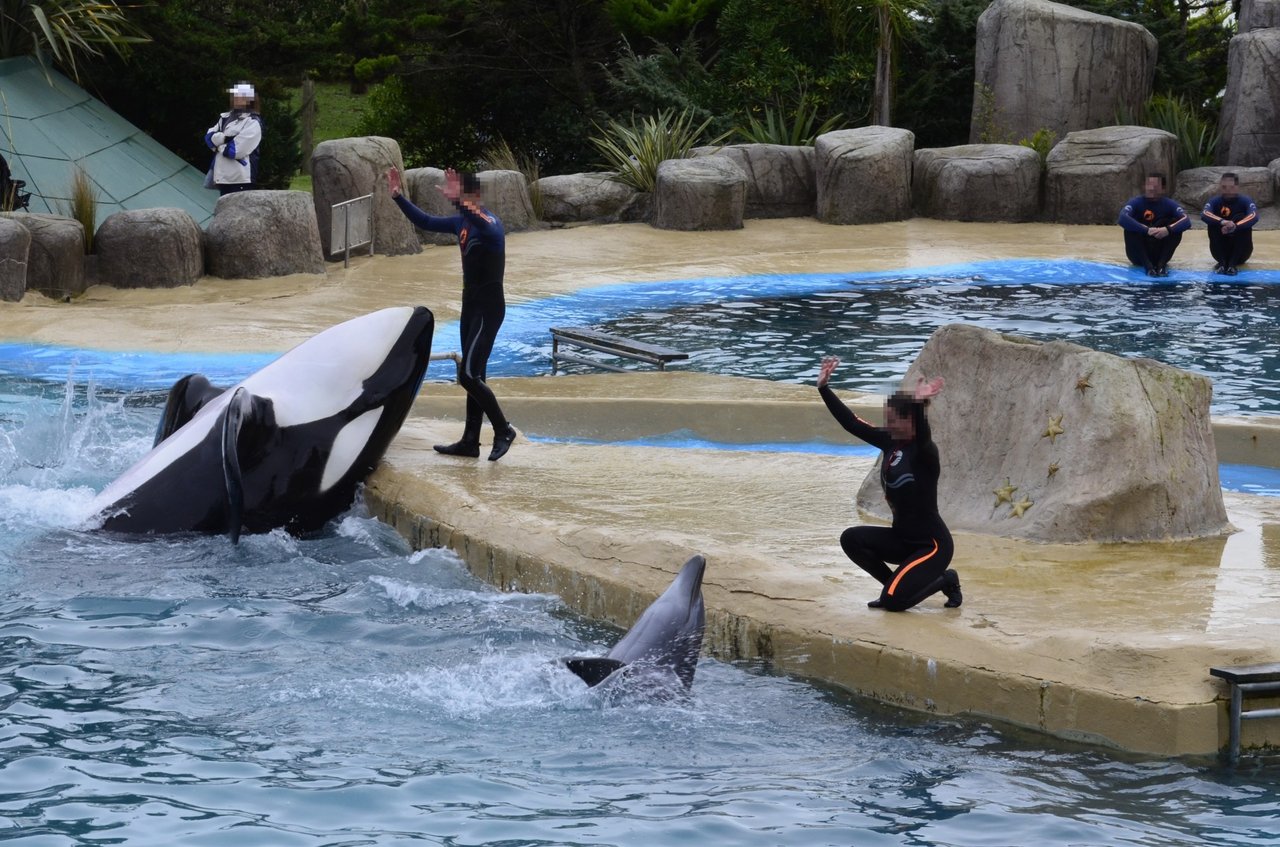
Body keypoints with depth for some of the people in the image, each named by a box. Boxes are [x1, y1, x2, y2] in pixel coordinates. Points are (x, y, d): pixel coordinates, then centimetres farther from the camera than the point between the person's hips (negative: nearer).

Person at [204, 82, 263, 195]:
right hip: (223, 176, 8)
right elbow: (208, 137, 7)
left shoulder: (252, 122, -7)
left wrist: (218, 145, -1)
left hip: (240, 178, -8)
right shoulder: (225, 118, 17)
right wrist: (224, 138, -11)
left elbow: (235, 149, -16)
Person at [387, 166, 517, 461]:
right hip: (471, 305, 9)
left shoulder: (488, 221, -20)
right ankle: (470, 442, 17)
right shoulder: (462, 222, 6)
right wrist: (398, 196, 9)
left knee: (468, 375, -11)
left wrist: (460, 203, -60)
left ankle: (503, 429, 2)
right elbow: (425, 222, 19)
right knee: (473, 375, 12)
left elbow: (490, 232, -46)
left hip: (488, 309, -9)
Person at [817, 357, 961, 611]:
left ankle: (945, 580, 9)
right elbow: (851, 423, 1)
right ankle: (896, 585, 8)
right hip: (901, 538, 8)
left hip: (932, 545, -8)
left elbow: (922, 436, -45)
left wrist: (919, 404, -63)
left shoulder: (924, 452, -21)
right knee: (852, 539, -8)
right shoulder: (890, 442, 1)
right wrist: (824, 387, -5)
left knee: (894, 601, -19)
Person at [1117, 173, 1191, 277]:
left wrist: (1168, 229, -40)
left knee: (1175, 227, -17)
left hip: (1159, 254, 1)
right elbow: (1122, 218, -29)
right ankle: (1148, 265, -34)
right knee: (1131, 228, -26)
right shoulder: (1136, 203, -8)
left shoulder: (1168, 204, -3)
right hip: (1138, 255, -1)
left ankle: (1161, 263, -26)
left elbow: (1186, 221, -20)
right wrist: (1147, 230, -40)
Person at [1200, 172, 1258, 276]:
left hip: (1241, 253, -1)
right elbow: (1204, 215, -27)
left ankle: (1233, 264, -26)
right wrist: (1222, 222, -46)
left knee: (1241, 219, -23)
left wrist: (1235, 226, -48)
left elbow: (1253, 217, -30)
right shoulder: (1215, 201, -5)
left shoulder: (1245, 201, -8)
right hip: (1222, 250, 1)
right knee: (1213, 223, -20)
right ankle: (1222, 262, -23)